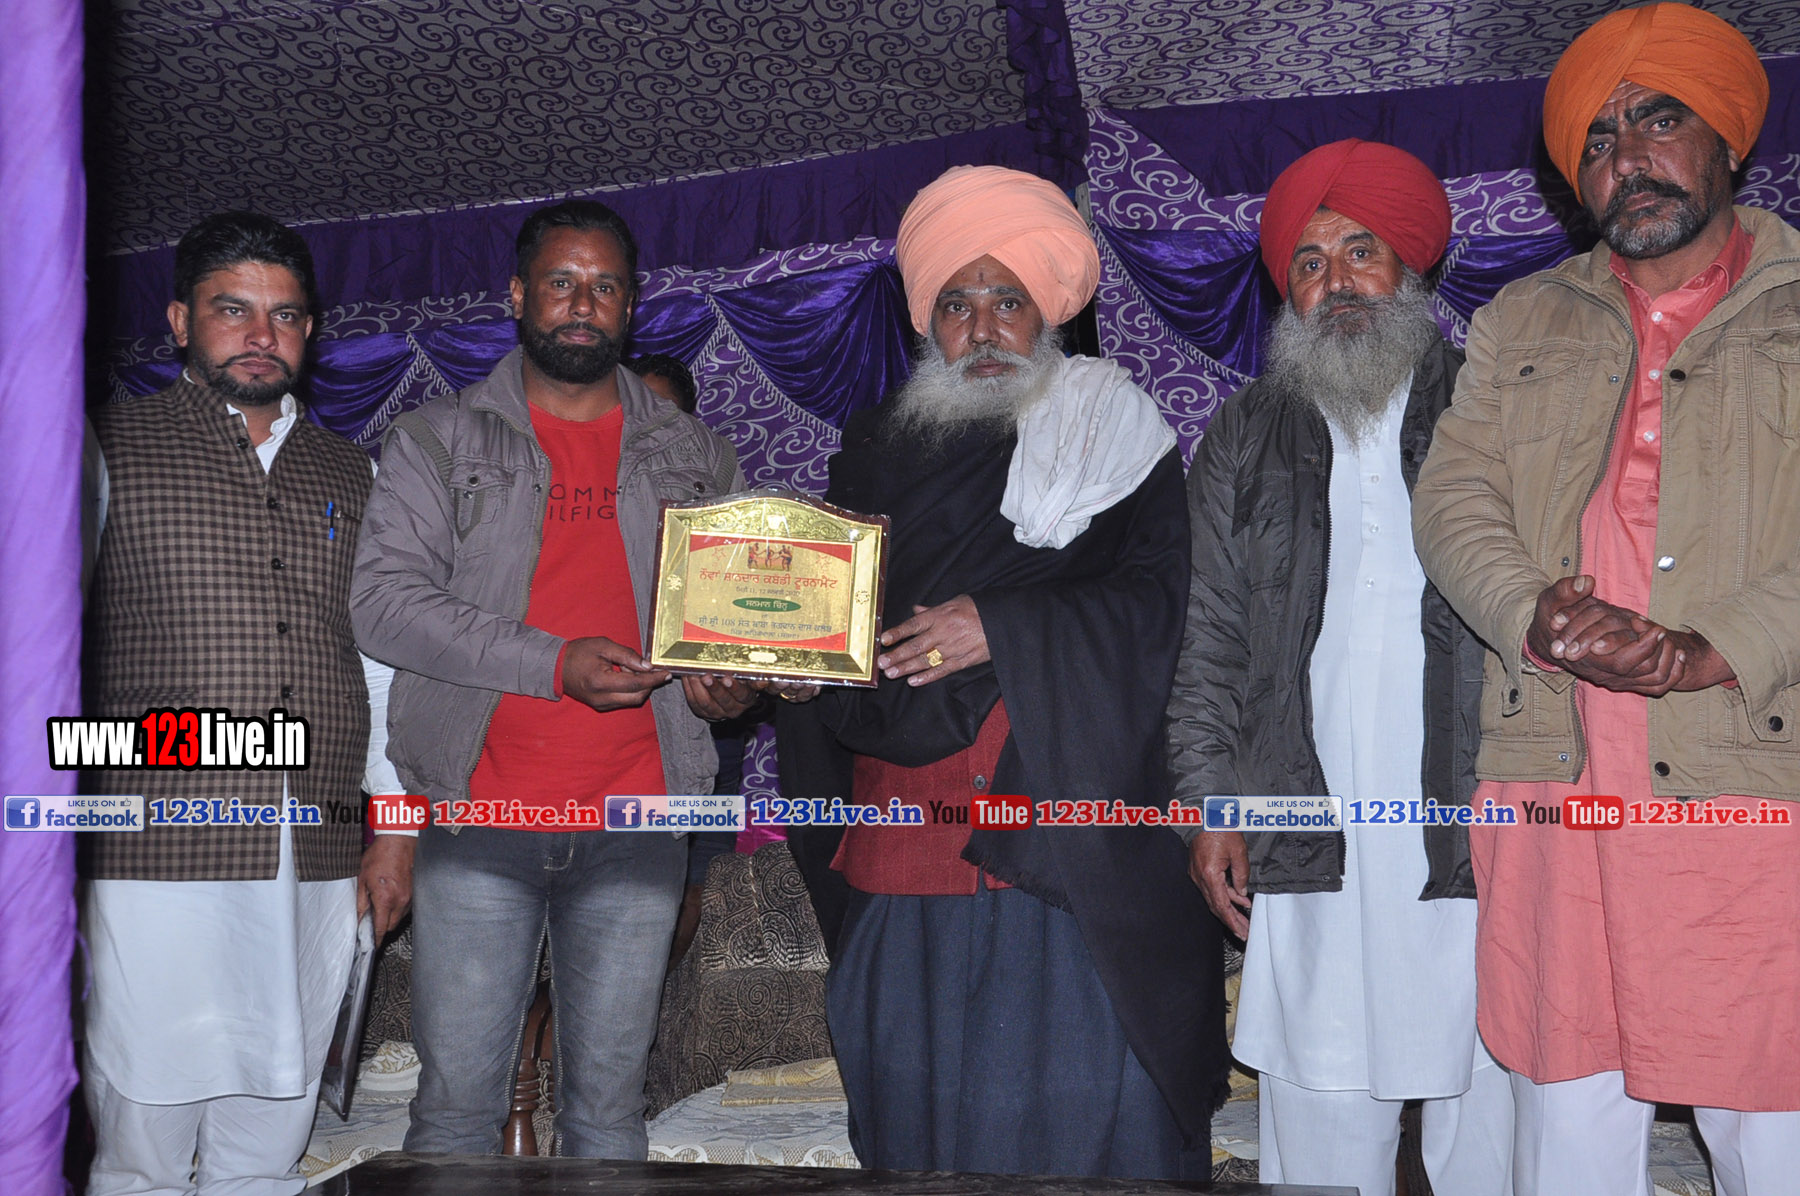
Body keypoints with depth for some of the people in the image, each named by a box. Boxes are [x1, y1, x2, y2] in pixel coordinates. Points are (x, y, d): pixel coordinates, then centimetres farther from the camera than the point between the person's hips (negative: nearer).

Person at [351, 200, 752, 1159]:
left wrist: (725, 680, -6)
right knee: (458, 1097, 2)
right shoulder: (439, 441, 4)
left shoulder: (692, 457, 13)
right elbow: (384, 601, -6)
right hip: (481, 820, -2)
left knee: (609, 1101, 10)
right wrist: (555, 664, -17)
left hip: (637, 823, 2)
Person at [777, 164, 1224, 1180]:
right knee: (910, 1088, 7)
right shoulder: (881, 451, 18)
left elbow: (1163, 594, -5)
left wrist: (1005, 627, -15)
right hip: (904, 854, 4)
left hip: (1064, 843, -3)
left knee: (1079, 1101, -3)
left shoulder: (1115, 429, 8)